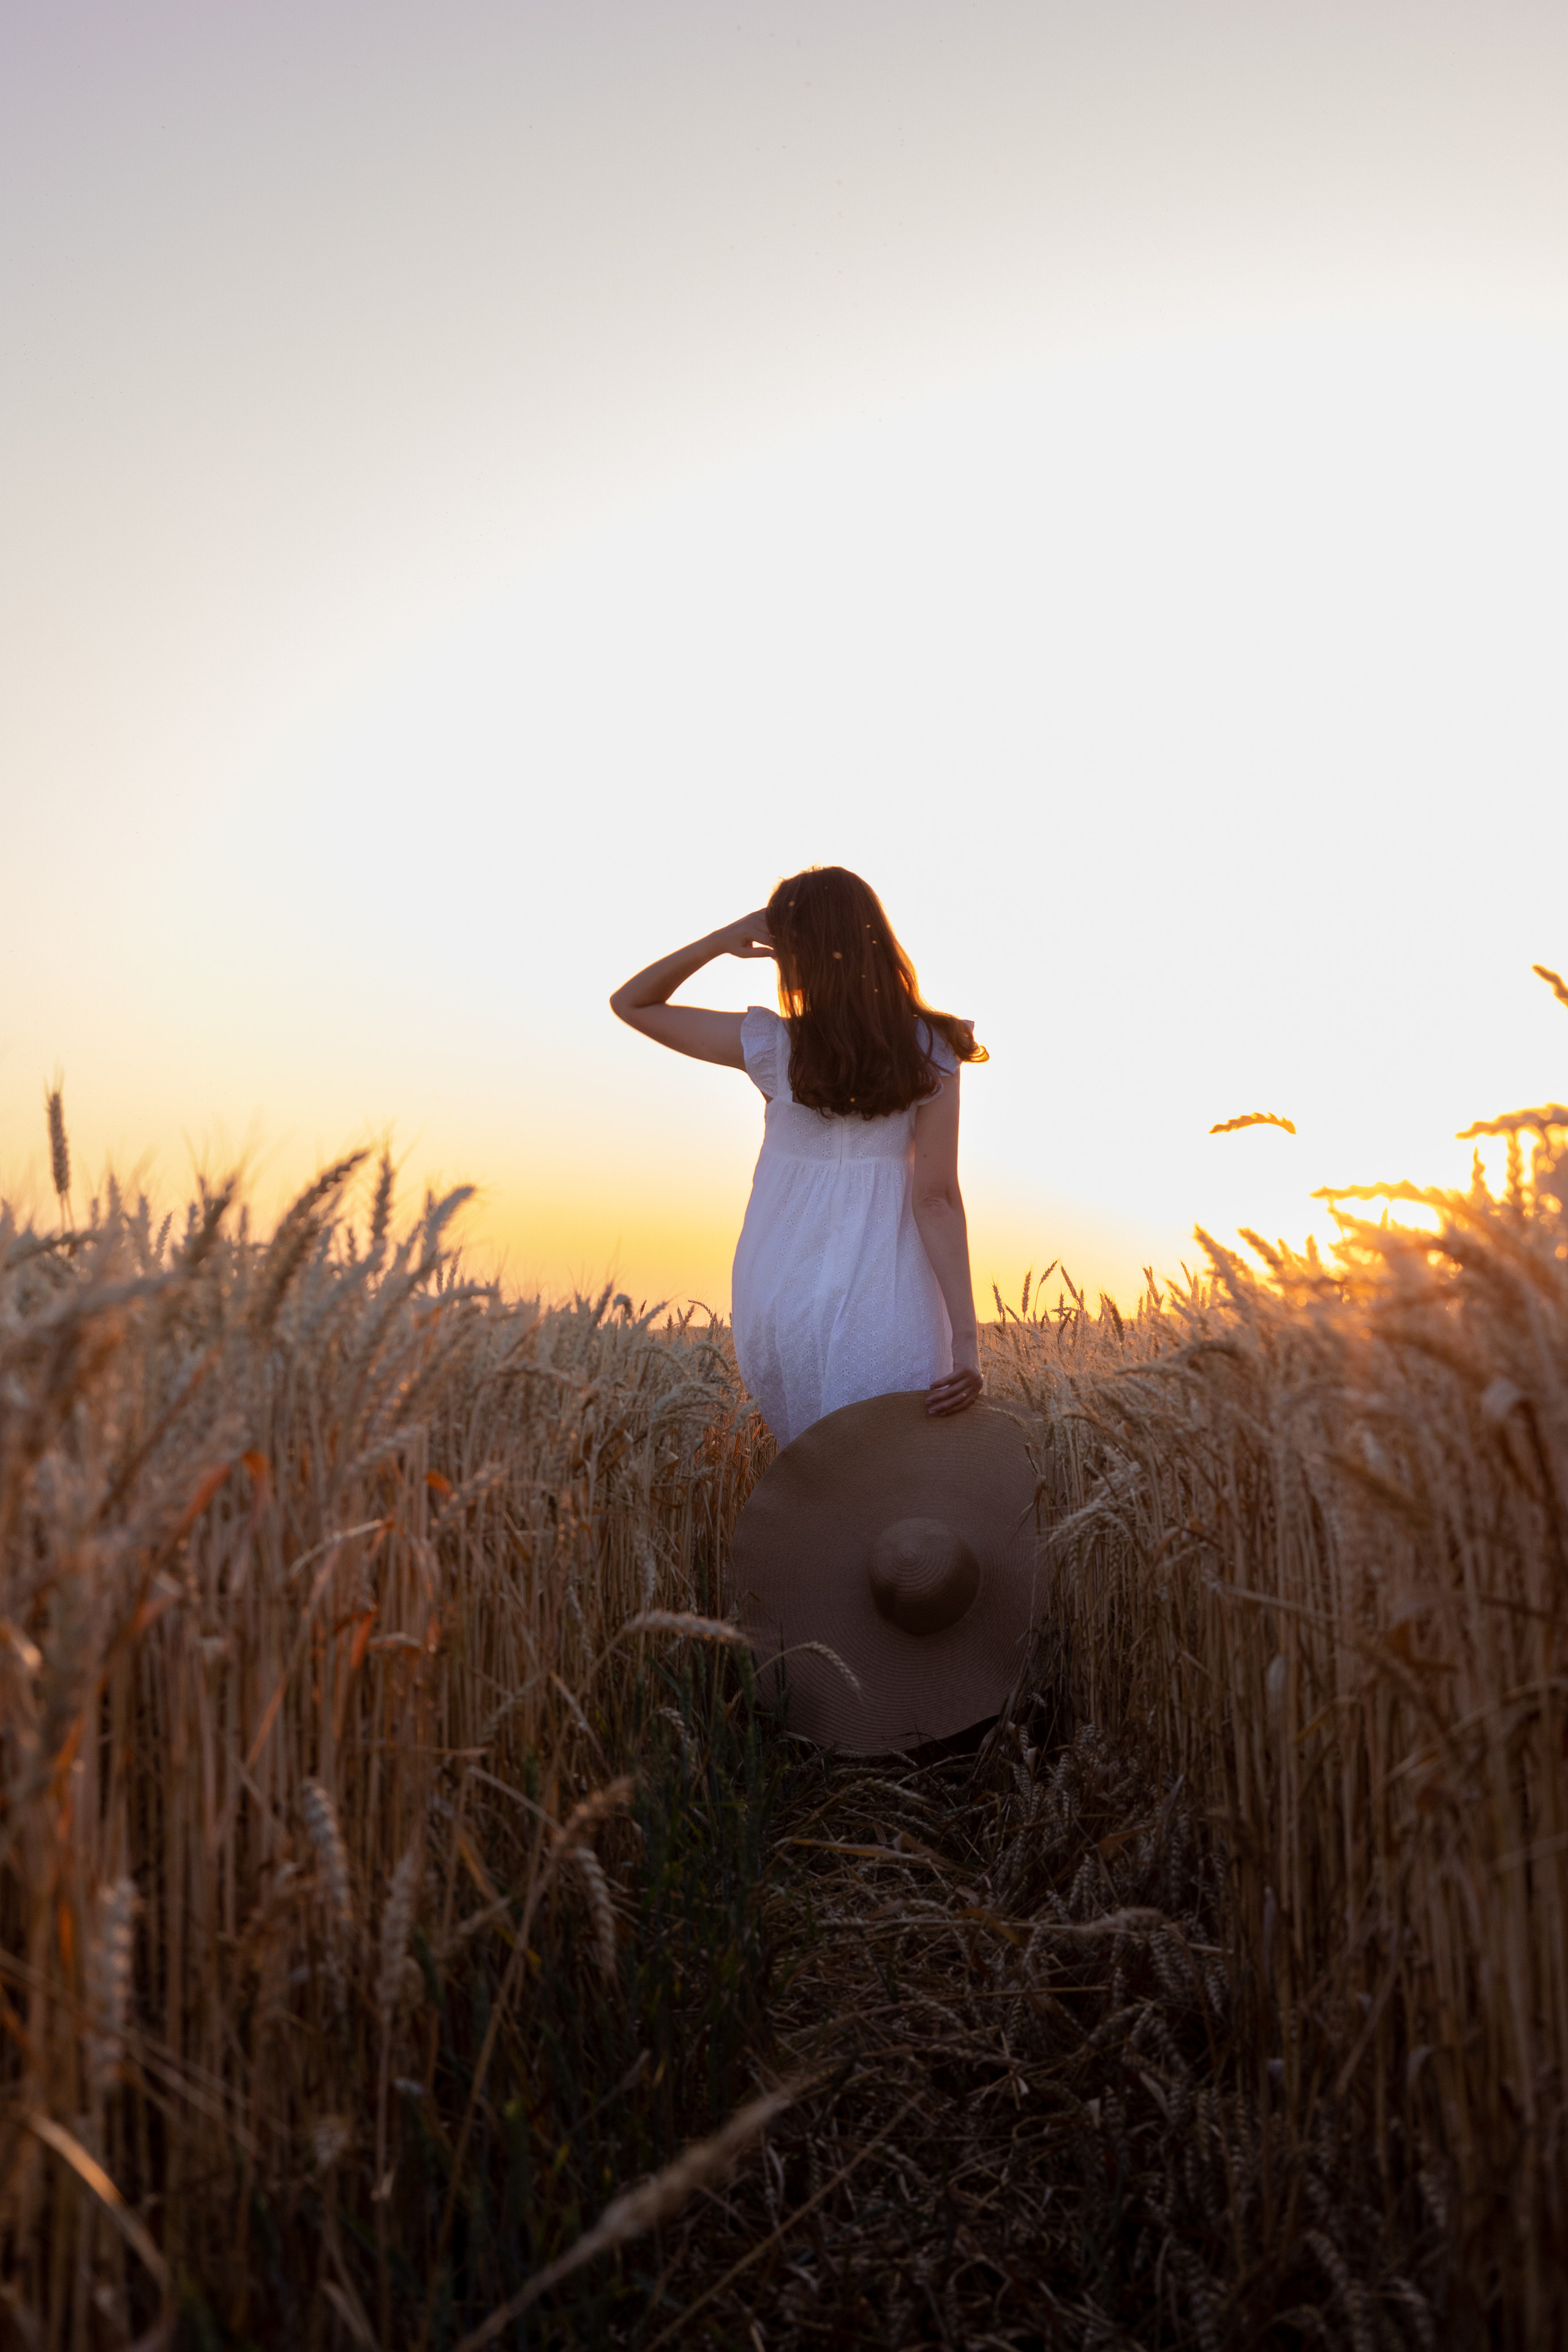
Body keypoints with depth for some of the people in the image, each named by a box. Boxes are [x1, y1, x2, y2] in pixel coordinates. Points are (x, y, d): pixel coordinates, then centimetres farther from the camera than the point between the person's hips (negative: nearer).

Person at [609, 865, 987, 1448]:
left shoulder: (773, 1046, -8)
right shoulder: (929, 1053, -6)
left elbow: (631, 1003, 4)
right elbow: (936, 1199, -12)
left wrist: (720, 941, -6)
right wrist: (966, 1341, -12)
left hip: (782, 1297, 1)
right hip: (889, 1306, 0)